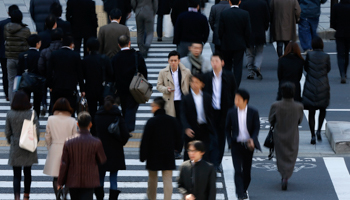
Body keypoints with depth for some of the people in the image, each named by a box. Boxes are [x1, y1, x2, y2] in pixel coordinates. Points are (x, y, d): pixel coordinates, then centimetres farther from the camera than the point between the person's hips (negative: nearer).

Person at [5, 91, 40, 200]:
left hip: (15, 148, -1)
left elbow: (7, 132, 1)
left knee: (16, 175, 0)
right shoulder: (31, 114, -11)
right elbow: (36, 131, -8)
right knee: (27, 172, 20)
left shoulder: (10, 114, -9)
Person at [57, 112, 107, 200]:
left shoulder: (69, 142, -6)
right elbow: (102, 160, 1)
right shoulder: (96, 143, -12)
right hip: (89, 181, -2)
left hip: (72, 182, 2)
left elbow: (64, 164, -3)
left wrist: (60, 182, 5)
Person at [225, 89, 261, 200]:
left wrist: (252, 140, -15)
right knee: (238, 170, -9)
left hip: (248, 145, 1)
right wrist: (230, 141, -2)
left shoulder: (253, 112, -3)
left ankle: (243, 190, 28)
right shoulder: (231, 112, -1)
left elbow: (257, 128, 0)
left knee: (247, 170, 9)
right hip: (236, 145, -1)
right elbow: (227, 128, 7)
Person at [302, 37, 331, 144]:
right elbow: (328, 69, 3)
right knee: (323, 109, 21)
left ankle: (313, 136, 2)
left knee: (311, 112, 7)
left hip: (310, 86, 0)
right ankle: (319, 130, 4)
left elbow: (306, 68, 2)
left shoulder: (309, 55, -8)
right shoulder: (326, 56, -8)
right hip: (323, 86, 0)